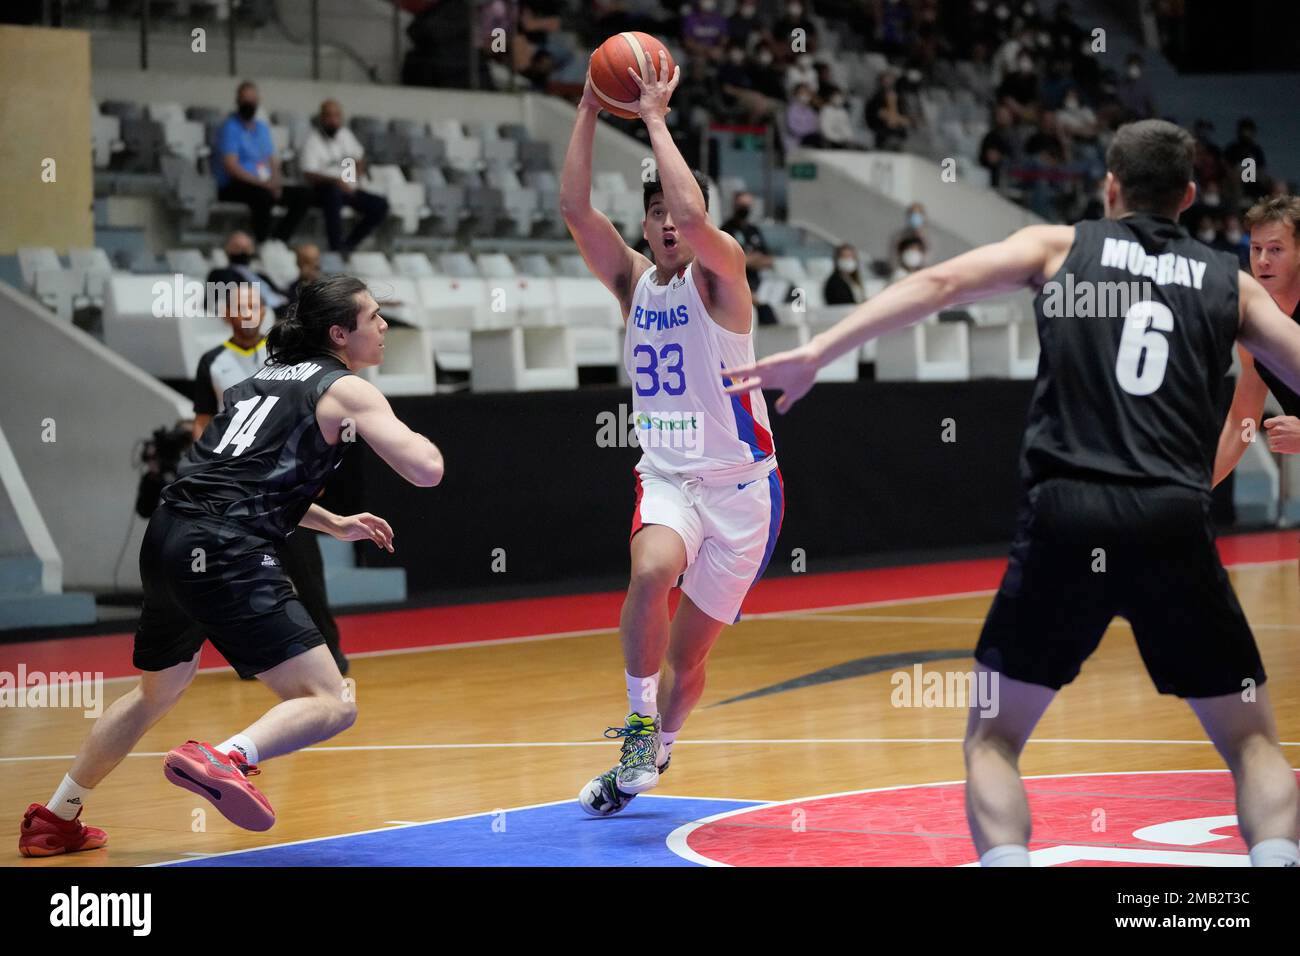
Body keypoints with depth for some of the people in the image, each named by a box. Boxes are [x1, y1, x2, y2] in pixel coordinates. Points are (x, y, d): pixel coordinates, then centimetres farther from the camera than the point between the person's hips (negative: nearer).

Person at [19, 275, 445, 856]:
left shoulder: (268, 377, 24)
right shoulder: (346, 390, 1)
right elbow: (427, 470, -8)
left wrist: (334, 524, 35)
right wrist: (414, 435, 14)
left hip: (167, 536, 8)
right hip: (225, 553, -8)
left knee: (158, 690, 31)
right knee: (331, 705, -11)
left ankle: (54, 820, 38)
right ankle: (223, 760, -37)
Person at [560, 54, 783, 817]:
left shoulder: (721, 275, -9)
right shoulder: (632, 280, 4)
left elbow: (696, 214, -31)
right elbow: (575, 208, -9)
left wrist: (655, 118, -23)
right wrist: (590, 113, -14)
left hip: (740, 484, -2)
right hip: (667, 477, 3)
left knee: (689, 654, 4)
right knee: (652, 571, -32)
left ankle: (653, 754, 32)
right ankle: (640, 728, -15)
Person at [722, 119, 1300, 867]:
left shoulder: (1061, 246, 14)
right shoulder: (1230, 282, 17)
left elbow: (942, 283, 1)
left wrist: (816, 353, -4)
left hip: (1067, 517, -1)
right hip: (1175, 524, 1)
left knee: (994, 738, 13)